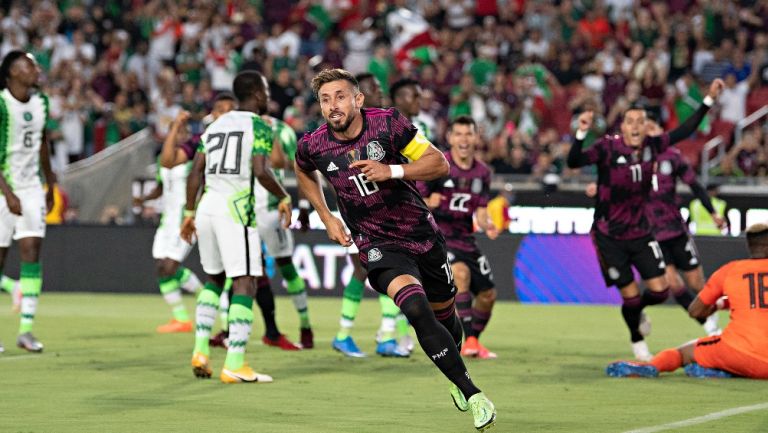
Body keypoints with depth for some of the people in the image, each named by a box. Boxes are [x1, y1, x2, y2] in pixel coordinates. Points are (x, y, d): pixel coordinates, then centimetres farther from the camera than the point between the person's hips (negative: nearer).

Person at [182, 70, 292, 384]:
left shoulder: (215, 125, 17)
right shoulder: (259, 127, -3)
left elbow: (195, 172, 13)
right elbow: (260, 171, -17)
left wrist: (189, 213, 19)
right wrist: (284, 198, -2)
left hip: (207, 206, 7)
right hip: (236, 209, -7)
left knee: (214, 279, 23)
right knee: (244, 284, -5)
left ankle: (201, 350, 12)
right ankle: (234, 364, -12)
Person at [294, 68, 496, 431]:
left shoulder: (388, 123, -13)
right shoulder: (313, 146, -9)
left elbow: (439, 164, -9)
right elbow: (304, 171, 17)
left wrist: (392, 171, -23)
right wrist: (326, 217, 10)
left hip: (422, 233, 2)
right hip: (378, 246, -2)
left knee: (444, 312, 16)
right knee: (417, 310, -26)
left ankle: (455, 372, 50)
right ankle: (472, 395, -21)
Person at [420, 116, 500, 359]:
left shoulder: (482, 172, 6)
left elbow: (480, 211, 6)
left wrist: (487, 225, -16)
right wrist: (427, 203, -30)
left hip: (465, 239, 6)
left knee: (488, 295, 5)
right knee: (460, 272, -32)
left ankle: (471, 343, 28)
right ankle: (470, 341, -31)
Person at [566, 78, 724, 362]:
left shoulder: (652, 146, -3)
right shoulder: (608, 148, -16)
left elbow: (685, 131, 7)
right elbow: (574, 162, -29)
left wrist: (709, 100, 5)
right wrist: (581, 133, -44)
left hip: (640, 232, 4)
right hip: (609, 236, -4)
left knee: (659, 291, -2)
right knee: (631, 295, -2)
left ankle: (637, 312, 34)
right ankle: (638, 343, 26)